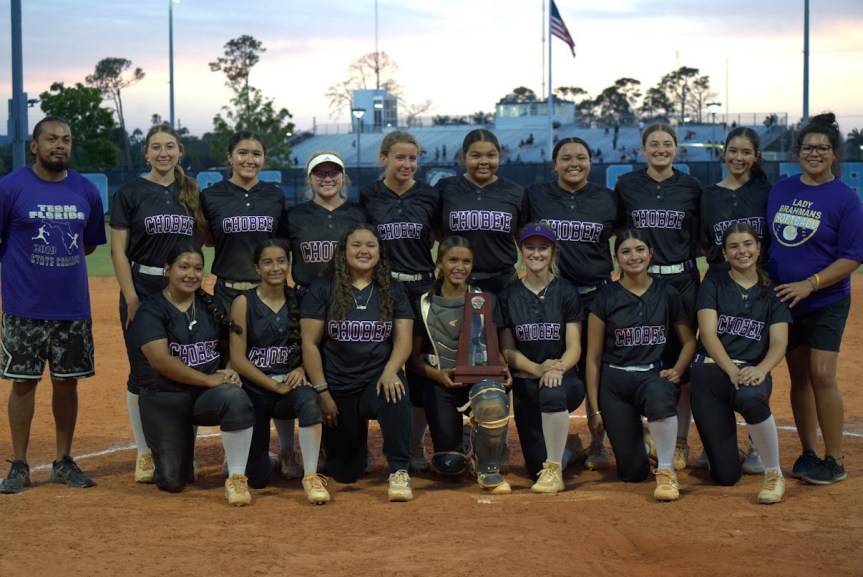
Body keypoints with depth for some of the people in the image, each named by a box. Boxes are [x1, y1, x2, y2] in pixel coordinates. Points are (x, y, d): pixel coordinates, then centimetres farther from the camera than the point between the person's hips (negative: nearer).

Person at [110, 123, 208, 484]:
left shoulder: (191, 193, 10)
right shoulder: (130, 193, -1)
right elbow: (119, 251, -5)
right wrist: (131, 300, -13)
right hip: (143, 290, -3)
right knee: (144, 373, 0)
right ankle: (145, 453, 11)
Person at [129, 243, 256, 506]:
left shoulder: (211, 306, 8)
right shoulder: (150, 310, -6)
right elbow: (160, 360, -18)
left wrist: (231, 370, -8)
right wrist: (210, 379, -21)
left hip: (209, 395, 2)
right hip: (165, 400, -2)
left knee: (237, 400, -34)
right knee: (172, 482, -5)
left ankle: (236, 479, -22)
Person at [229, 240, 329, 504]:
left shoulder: (299, 301, 3)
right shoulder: (244, 303, -4)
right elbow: (238, 359, -8)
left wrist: (301, 370, -14)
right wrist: (275, 385, -15)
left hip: (291, 386, 1)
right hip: (254, 391, -1)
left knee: (308, 399, -37)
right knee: (257, 478, -6)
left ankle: (311, 477, -27)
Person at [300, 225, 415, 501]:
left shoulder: (393, 290, 5)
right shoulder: (322, 289, -1)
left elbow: (403, 339, -2)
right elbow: (310, 344, -3)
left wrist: (390, 372, -22)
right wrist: (322, 392, -9)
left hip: (378, 380, 0)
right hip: (338, 388, 0)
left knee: (396, 397, -39)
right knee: (344, 474, 6)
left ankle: (399, 471, -20)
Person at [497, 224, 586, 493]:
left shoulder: (566, 292, 2)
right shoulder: (509, 295, 6)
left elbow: (574, 347, -3)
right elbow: (508, 350, 1)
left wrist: (558, 369, -25)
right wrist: (538, 369, -18)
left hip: (565, 379, -2)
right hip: (525, 382, 2)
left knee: (552, 391, -41)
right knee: (537, 467, -6)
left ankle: (554, 470, -24)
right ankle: (560, 453, 32)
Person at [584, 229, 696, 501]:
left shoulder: (667, 293, 4)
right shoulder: (606, 298, 1)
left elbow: (689, 341, 12)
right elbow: (593, 357, 3)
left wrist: (676, 371, -9)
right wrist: (594, 408, 0)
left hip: (654, 375, 0)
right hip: (614, 381, 0)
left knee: (659, 396, -41)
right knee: (632, 473, -5)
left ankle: (666, 470, -21)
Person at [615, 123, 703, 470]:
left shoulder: (690, 188, 5)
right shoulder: (627, 186, 4)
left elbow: (699, 236, 15)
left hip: (682, 280, 0)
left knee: (681, 361, 2)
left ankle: (680, 442, 10)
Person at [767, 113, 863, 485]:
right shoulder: (780, 191, 5)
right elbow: (767, 239, 14)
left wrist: (810, 284, -19)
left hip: (826, 302, -4)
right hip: (784, 300, 4)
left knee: (822, 375, -11)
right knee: (798, 377, 9)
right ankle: (807, 454, 19)